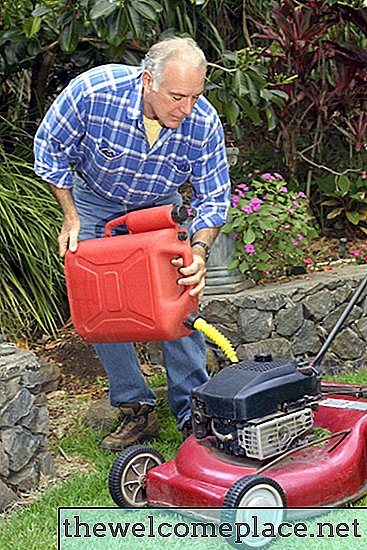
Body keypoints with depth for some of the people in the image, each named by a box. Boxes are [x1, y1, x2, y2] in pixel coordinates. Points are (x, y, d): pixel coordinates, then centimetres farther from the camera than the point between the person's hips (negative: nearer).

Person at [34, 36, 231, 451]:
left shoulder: (204, 122, -28)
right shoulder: (93, 91, -34)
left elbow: (213, 198, -17)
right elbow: (50, 150, -16)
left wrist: (199, 252, -34)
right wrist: (71, 217, -17)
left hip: (160, 208, 1)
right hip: (95, 204, 0)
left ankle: (193, 413, 0)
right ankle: (137, 411, 4)